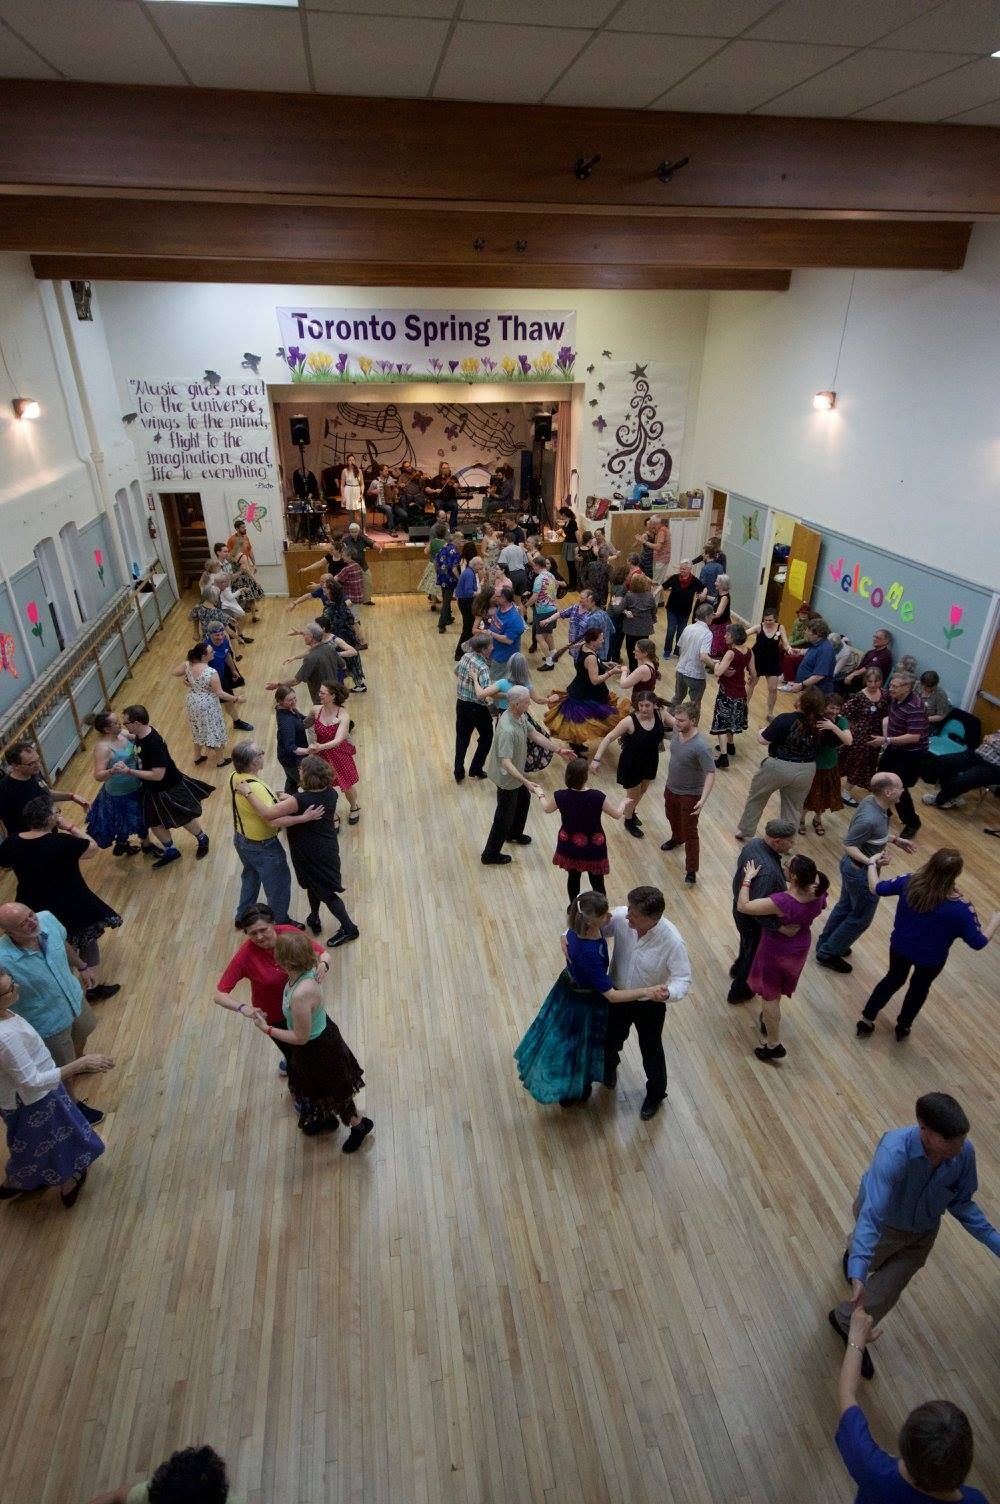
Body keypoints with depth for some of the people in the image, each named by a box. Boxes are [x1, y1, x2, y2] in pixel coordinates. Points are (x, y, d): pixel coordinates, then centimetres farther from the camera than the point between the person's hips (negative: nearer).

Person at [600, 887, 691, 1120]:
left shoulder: (672, 941, -34)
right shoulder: (621, 917, -26)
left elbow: (683, 979, -25)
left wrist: (669, 992, -47)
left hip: (650, 1005, -3)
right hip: (618, 996, 3)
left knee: (651, 1051, 22)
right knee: (610, 1040, 28)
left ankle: (655, 1093, 53)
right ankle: (609, 1067, 65)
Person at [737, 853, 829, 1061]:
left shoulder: (782, 901, -39)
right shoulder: (819, 895, -20)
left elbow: (742, 906, -35)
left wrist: (748, 878, -26)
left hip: (775, 951, -6)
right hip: (800, 948, 6)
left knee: (769, 995, 15)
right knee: (777, 990, 31)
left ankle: (774, 1045, 26)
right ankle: (768, 1019, 54)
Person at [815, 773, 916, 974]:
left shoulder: (872, 801, -8)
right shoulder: (870, 819, -36)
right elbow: (848, 844, -27)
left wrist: (895, 840, 12)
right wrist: (870, 861, -39)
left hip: (852, 866, 9)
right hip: (861, 872, -9)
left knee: (845, 906, 26)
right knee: (861, 918, 12)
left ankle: (825, 944, 45)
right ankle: (828, 954, 27)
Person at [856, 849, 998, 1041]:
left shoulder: (909, 882, -25)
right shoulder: (961, 907, -31)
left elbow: (875, 889, -11)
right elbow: (978, 943, -18)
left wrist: (872, 864, 6)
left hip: (900, 947, 2)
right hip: (931, 959, -2)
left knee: (893, 979, 29)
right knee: (919, 988, 28)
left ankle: (866, 1020, 38)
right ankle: (903, 1027, 50)